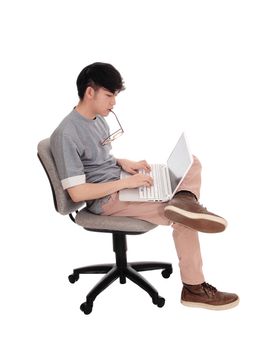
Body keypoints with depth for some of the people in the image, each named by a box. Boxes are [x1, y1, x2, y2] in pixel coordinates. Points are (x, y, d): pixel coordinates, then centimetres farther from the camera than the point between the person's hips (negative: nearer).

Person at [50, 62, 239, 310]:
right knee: (184, 220, -16)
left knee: (191, 163, 4)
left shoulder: (99, 120, 8)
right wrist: (125, 182, -23)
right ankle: (193, 289, -4)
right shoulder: (67, 134, -20)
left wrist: (123, 163, 1)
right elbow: (77, 193, -23)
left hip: (119, 182, 10)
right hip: (106, 199, -9)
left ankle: (184, 199, -25)